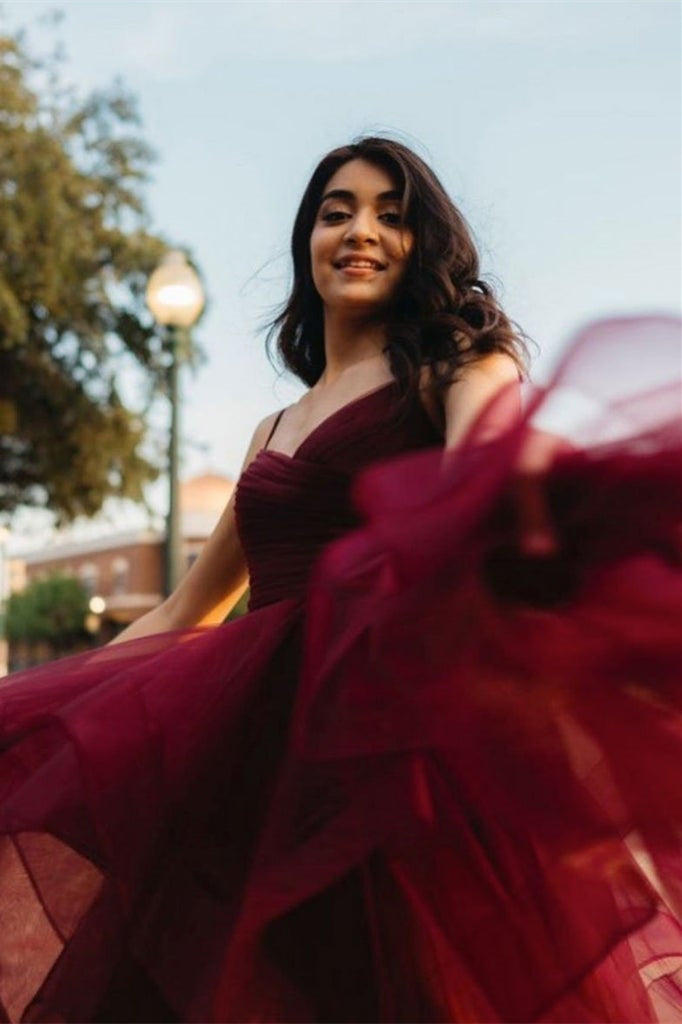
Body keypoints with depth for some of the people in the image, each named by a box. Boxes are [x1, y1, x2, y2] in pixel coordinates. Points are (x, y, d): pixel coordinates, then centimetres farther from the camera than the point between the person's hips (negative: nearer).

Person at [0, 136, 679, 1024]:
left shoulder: (459, 365, 5)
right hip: (268, 742, 6)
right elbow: (187, 613, 28)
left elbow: (483, 460, -21)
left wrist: (520, 476, -46)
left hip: (407, 726, -5)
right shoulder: (275, 433, 22)